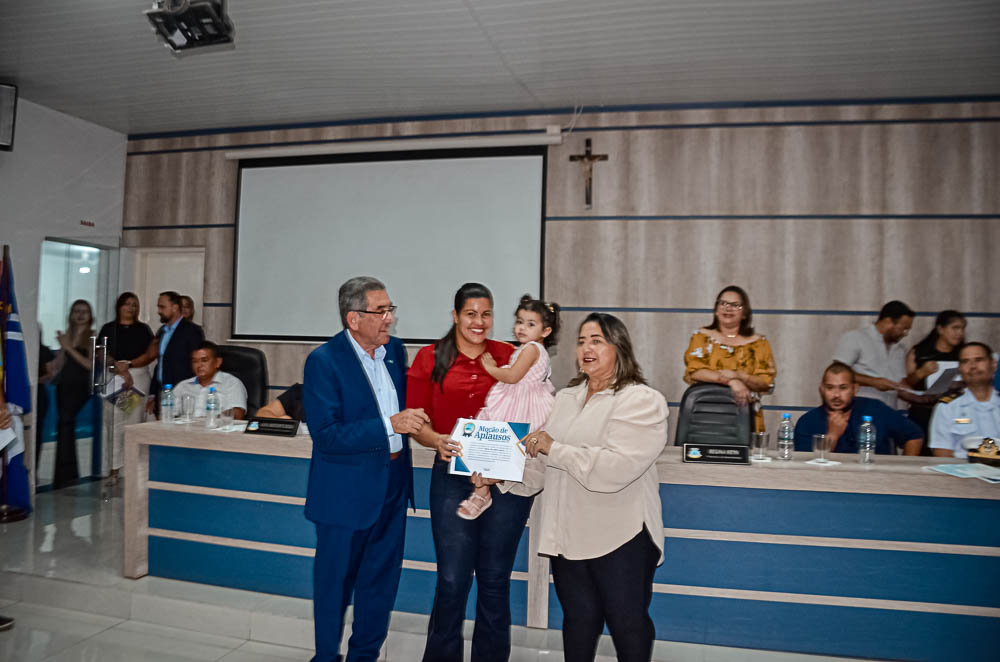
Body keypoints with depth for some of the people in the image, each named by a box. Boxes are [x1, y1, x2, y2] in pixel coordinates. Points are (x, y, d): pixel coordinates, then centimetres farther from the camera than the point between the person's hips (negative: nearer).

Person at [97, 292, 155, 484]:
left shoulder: (143, 330, 12)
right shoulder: (108, 329, 12)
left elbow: (150, 355, 2)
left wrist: (128, 364, -10)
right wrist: (119, 367, -10)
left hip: (139, 377, 0)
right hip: (113, 377, 0)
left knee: (134, 421, -4)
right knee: (114, 423, -6)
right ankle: (113, 470, -5)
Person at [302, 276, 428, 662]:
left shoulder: (395, 349, 2)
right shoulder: (324, 360, -17)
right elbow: (325, 434, -23)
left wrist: (415, 421, -1)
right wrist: (389, 426, -28)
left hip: (393, 483, 6)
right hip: (347, 491, -6)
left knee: (382, 579, 18)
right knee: (335, 580, 13)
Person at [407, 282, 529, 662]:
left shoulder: (512, 357, 3)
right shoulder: (430, 359, 2)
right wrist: (438, 441, -18)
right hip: (454, 476, -1)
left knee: (495, 580, 13)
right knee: (452, 581, 3)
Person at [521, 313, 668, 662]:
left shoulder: (642, 401, -11)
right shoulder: (565, 399, 11)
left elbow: (614, 467, -25)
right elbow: (541, 460, 15)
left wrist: (554, 448, -17)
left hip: (620, 539, -5)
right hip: (567, 535, 6)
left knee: (627, 624, 8)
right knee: (578, 619, 17)